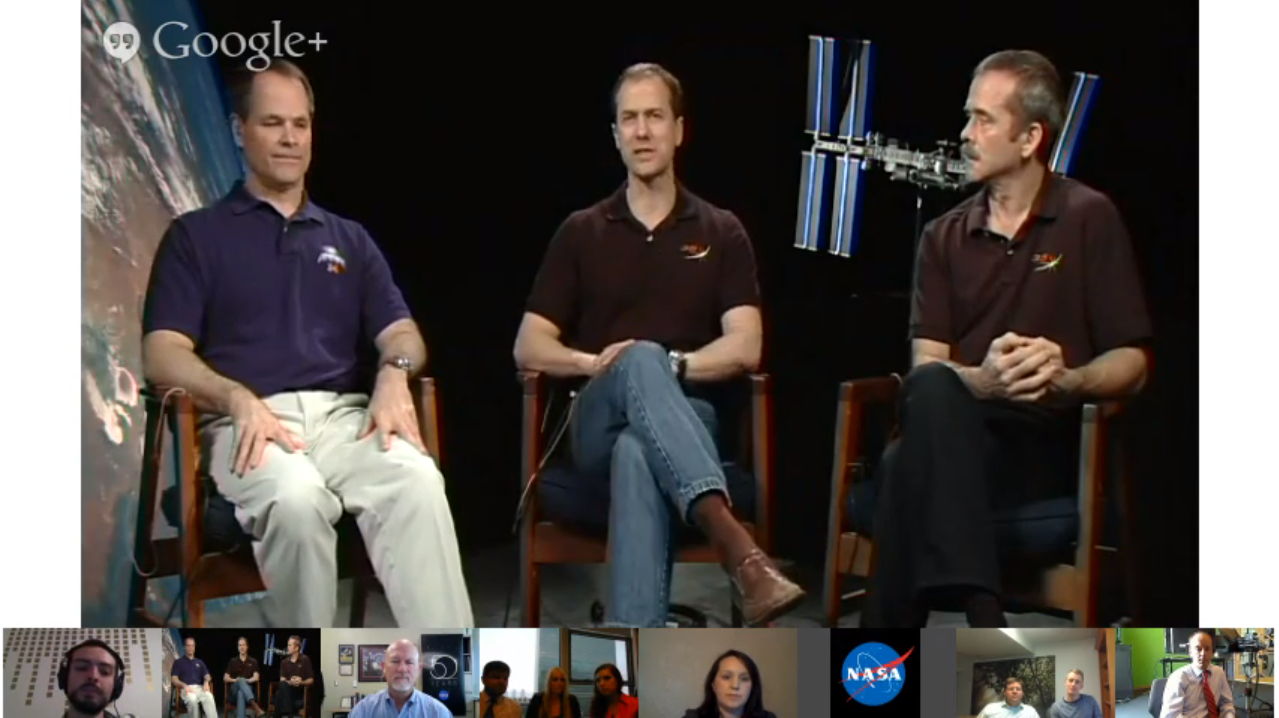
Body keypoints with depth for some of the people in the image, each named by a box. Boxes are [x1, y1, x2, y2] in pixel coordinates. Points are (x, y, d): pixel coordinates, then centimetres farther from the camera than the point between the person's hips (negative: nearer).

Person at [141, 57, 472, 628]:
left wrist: (394, 372, -10)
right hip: (248, 420, -2)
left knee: (417, 480, -33)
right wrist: (239, 398, -17)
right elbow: (162, 354, 4)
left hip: (344, 413, 3)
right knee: (296, 497, -39)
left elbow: (401, 333, 16)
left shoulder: (349, 238, 27)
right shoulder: (196, 235, 16)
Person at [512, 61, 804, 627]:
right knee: (640, 362, -39)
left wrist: (669, 365, -15)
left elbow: (744, 348, 1)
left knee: (637, 453, -41)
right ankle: (738, 549, -59)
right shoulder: (581, 233, 16)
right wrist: (596, 362, -10)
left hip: (687, 416, 0)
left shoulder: (720, 232, 14)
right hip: (598, 427, 1)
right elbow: (529, 347, 9)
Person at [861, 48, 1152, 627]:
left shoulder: (1089, 219, 7)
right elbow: (925, 364, 3)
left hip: (1052, 443, -3)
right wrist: (980, 380, -21)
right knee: (930, 389, -35)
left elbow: (1132, 364, 3)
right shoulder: (944, 237, 17)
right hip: (954, 434, 3)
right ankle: (981, 620, -42)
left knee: (908, 471, -35)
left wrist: (1066, 379, -19)